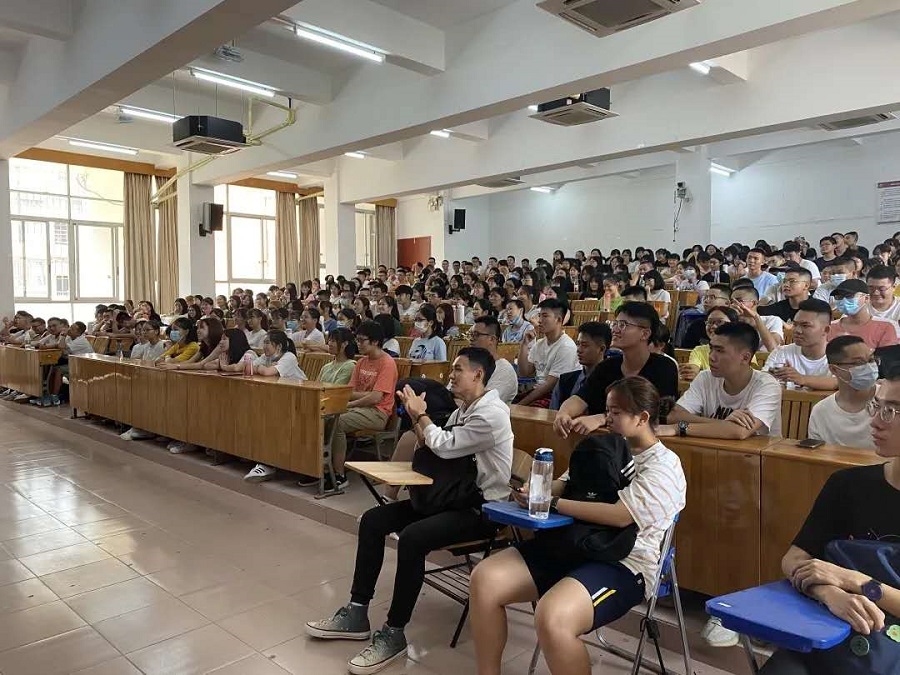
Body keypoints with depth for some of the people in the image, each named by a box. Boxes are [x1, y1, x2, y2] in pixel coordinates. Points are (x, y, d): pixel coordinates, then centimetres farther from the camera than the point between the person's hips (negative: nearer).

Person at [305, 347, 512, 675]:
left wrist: (421, 414, -8)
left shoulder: (492, 413, -18)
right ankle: (357, 613, 5)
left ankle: (394, 634, -14)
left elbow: (445, 447, -22)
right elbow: (431, 449, 11)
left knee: (412, 538, -31)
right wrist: (416, 417, -3)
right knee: (373, 520, -2)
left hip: (482, 507, -9)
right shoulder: (462, 410, 12)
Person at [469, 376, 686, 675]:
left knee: (551, 620, -35)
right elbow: (566, 484, 18)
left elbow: (621, 515, -21)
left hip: (625, 565, -7)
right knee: (485, 578, -7)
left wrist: (553, 503, -18)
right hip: (574, 544, 8)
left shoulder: (664, 466, -7)